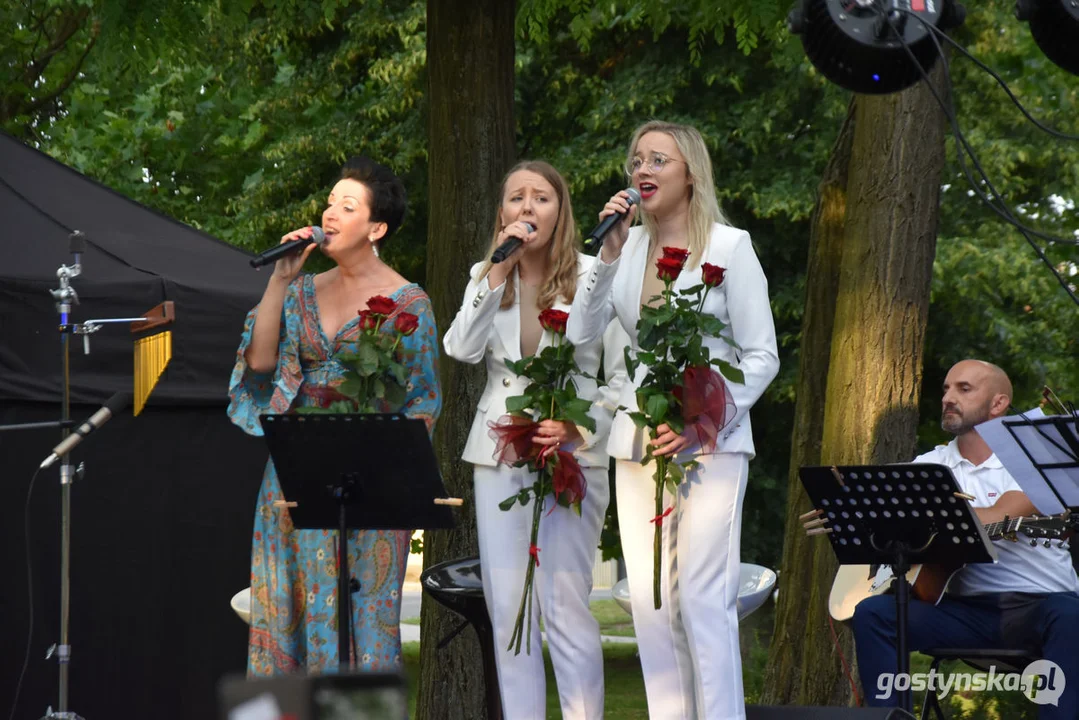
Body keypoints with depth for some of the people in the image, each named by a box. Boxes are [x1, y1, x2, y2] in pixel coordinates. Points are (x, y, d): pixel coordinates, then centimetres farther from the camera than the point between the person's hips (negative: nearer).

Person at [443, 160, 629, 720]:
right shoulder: (486, 277, 10)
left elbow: (623, 374, -2)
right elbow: (461, 350, -7)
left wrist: (580, 428, -16)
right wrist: (500, 270, -10)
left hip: (572, 453, -4)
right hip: (499, 454, 4)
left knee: (566, 607, -8)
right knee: (506, 608, 4)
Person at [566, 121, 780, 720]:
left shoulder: (729, 246, -2)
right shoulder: (629, 246, 11)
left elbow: (762, 357, -4)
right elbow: (580, 331, 3)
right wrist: (609, 255, -6)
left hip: (709, 444, -5)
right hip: (638, 444, 5)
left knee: (703, 598, -13)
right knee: (651, 601, 3)